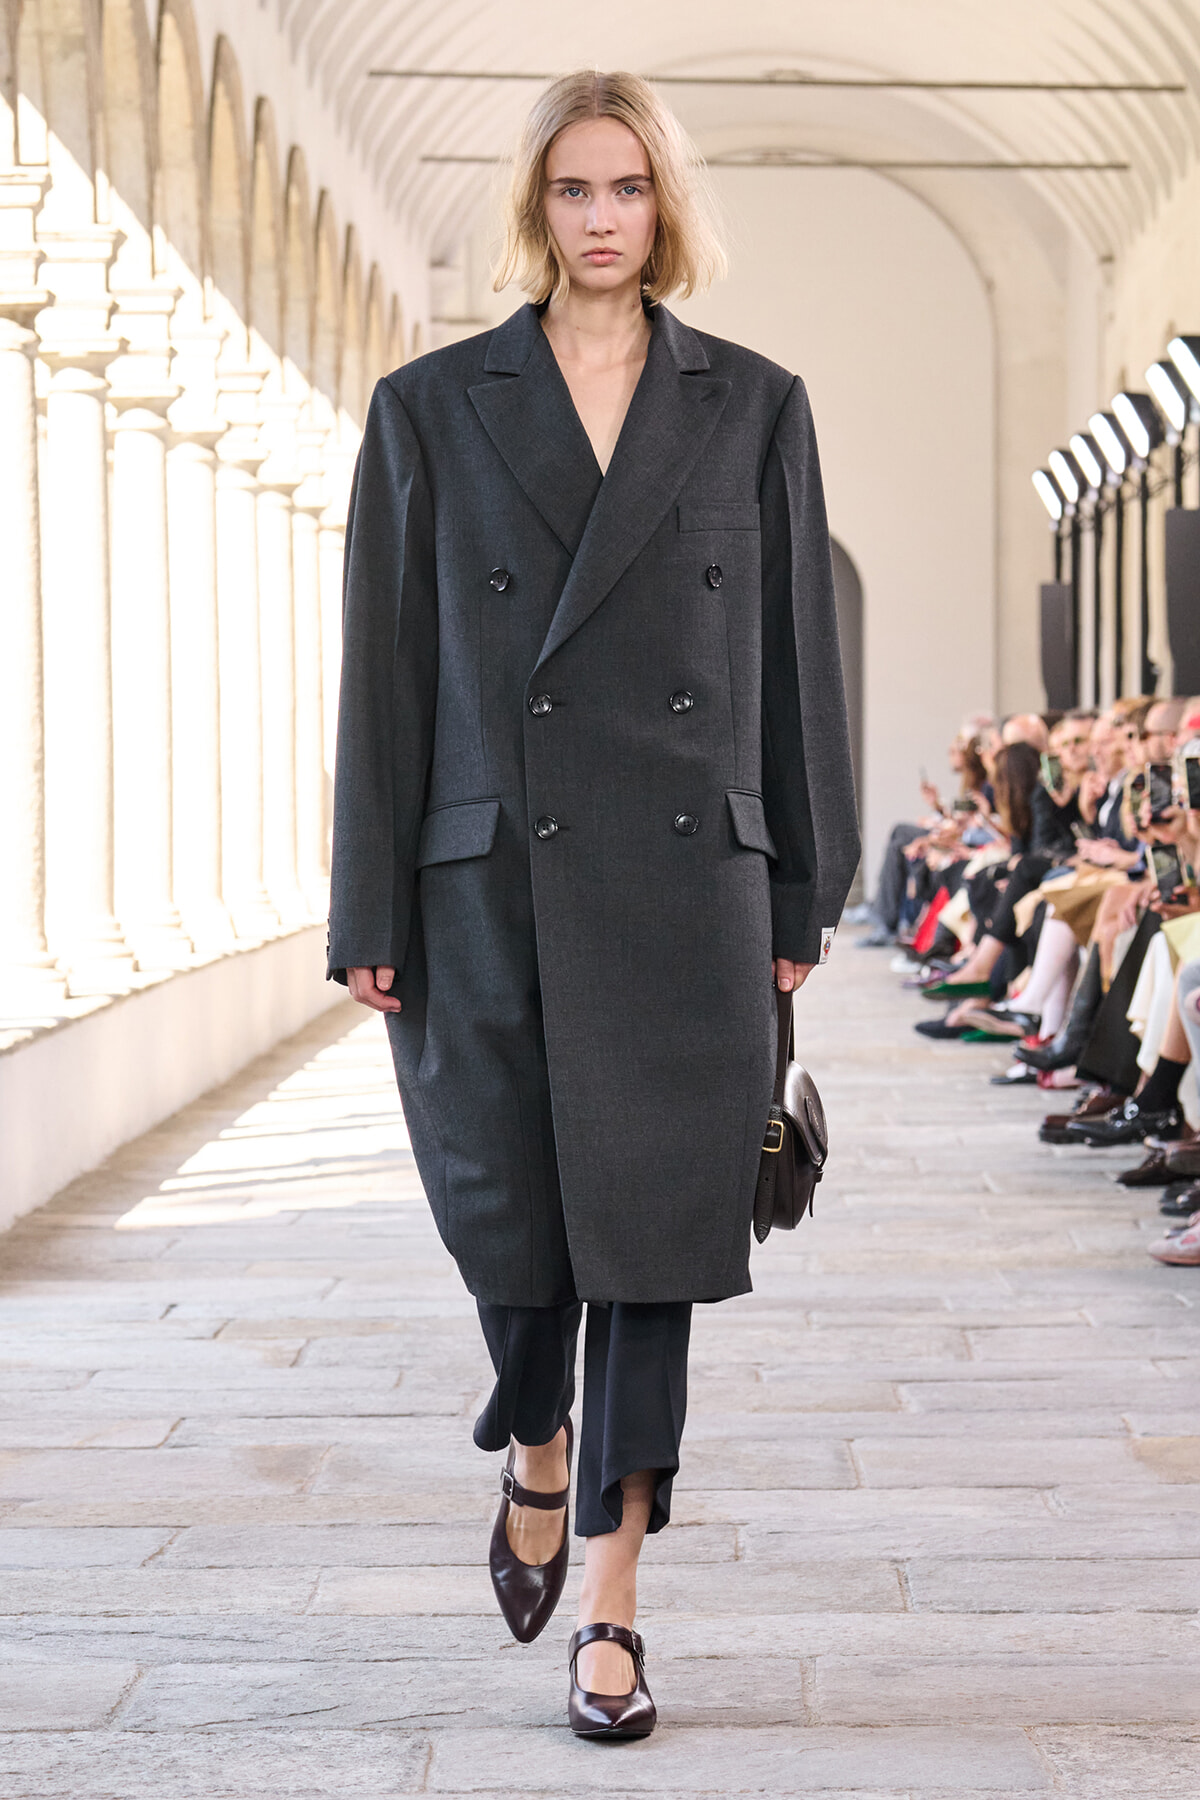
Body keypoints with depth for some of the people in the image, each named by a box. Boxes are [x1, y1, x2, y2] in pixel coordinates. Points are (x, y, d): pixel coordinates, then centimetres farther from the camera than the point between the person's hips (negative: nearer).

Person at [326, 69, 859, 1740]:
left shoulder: (754, 406, 7)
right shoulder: (432, 408, 4)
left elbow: (797, 662, 8)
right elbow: (386, 673, 3)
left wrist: (801, 897, 5)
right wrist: (369, 917, -1)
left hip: (688, 884, 0)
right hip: (495, 884, 0)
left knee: (654, 1235, 1)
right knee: (511, 1222, 5)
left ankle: (612, 1603, 11)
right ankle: (537, 1457, 37)